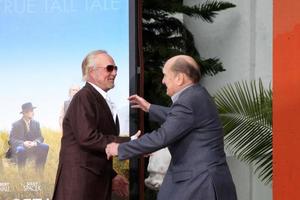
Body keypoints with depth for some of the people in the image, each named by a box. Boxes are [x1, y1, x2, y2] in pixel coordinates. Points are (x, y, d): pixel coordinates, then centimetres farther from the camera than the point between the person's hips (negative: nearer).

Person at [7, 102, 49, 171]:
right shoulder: (16, 125, -3)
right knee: (21, 150, -40)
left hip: (32, 147, 4)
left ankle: (39, 171, -15)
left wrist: (35, 142, -19)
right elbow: (12, 140, -9)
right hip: (20, 146, -4)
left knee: (45, 147, -24)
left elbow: (40, 138, 6)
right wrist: (23, 143, -28)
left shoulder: (36, 123, 9)